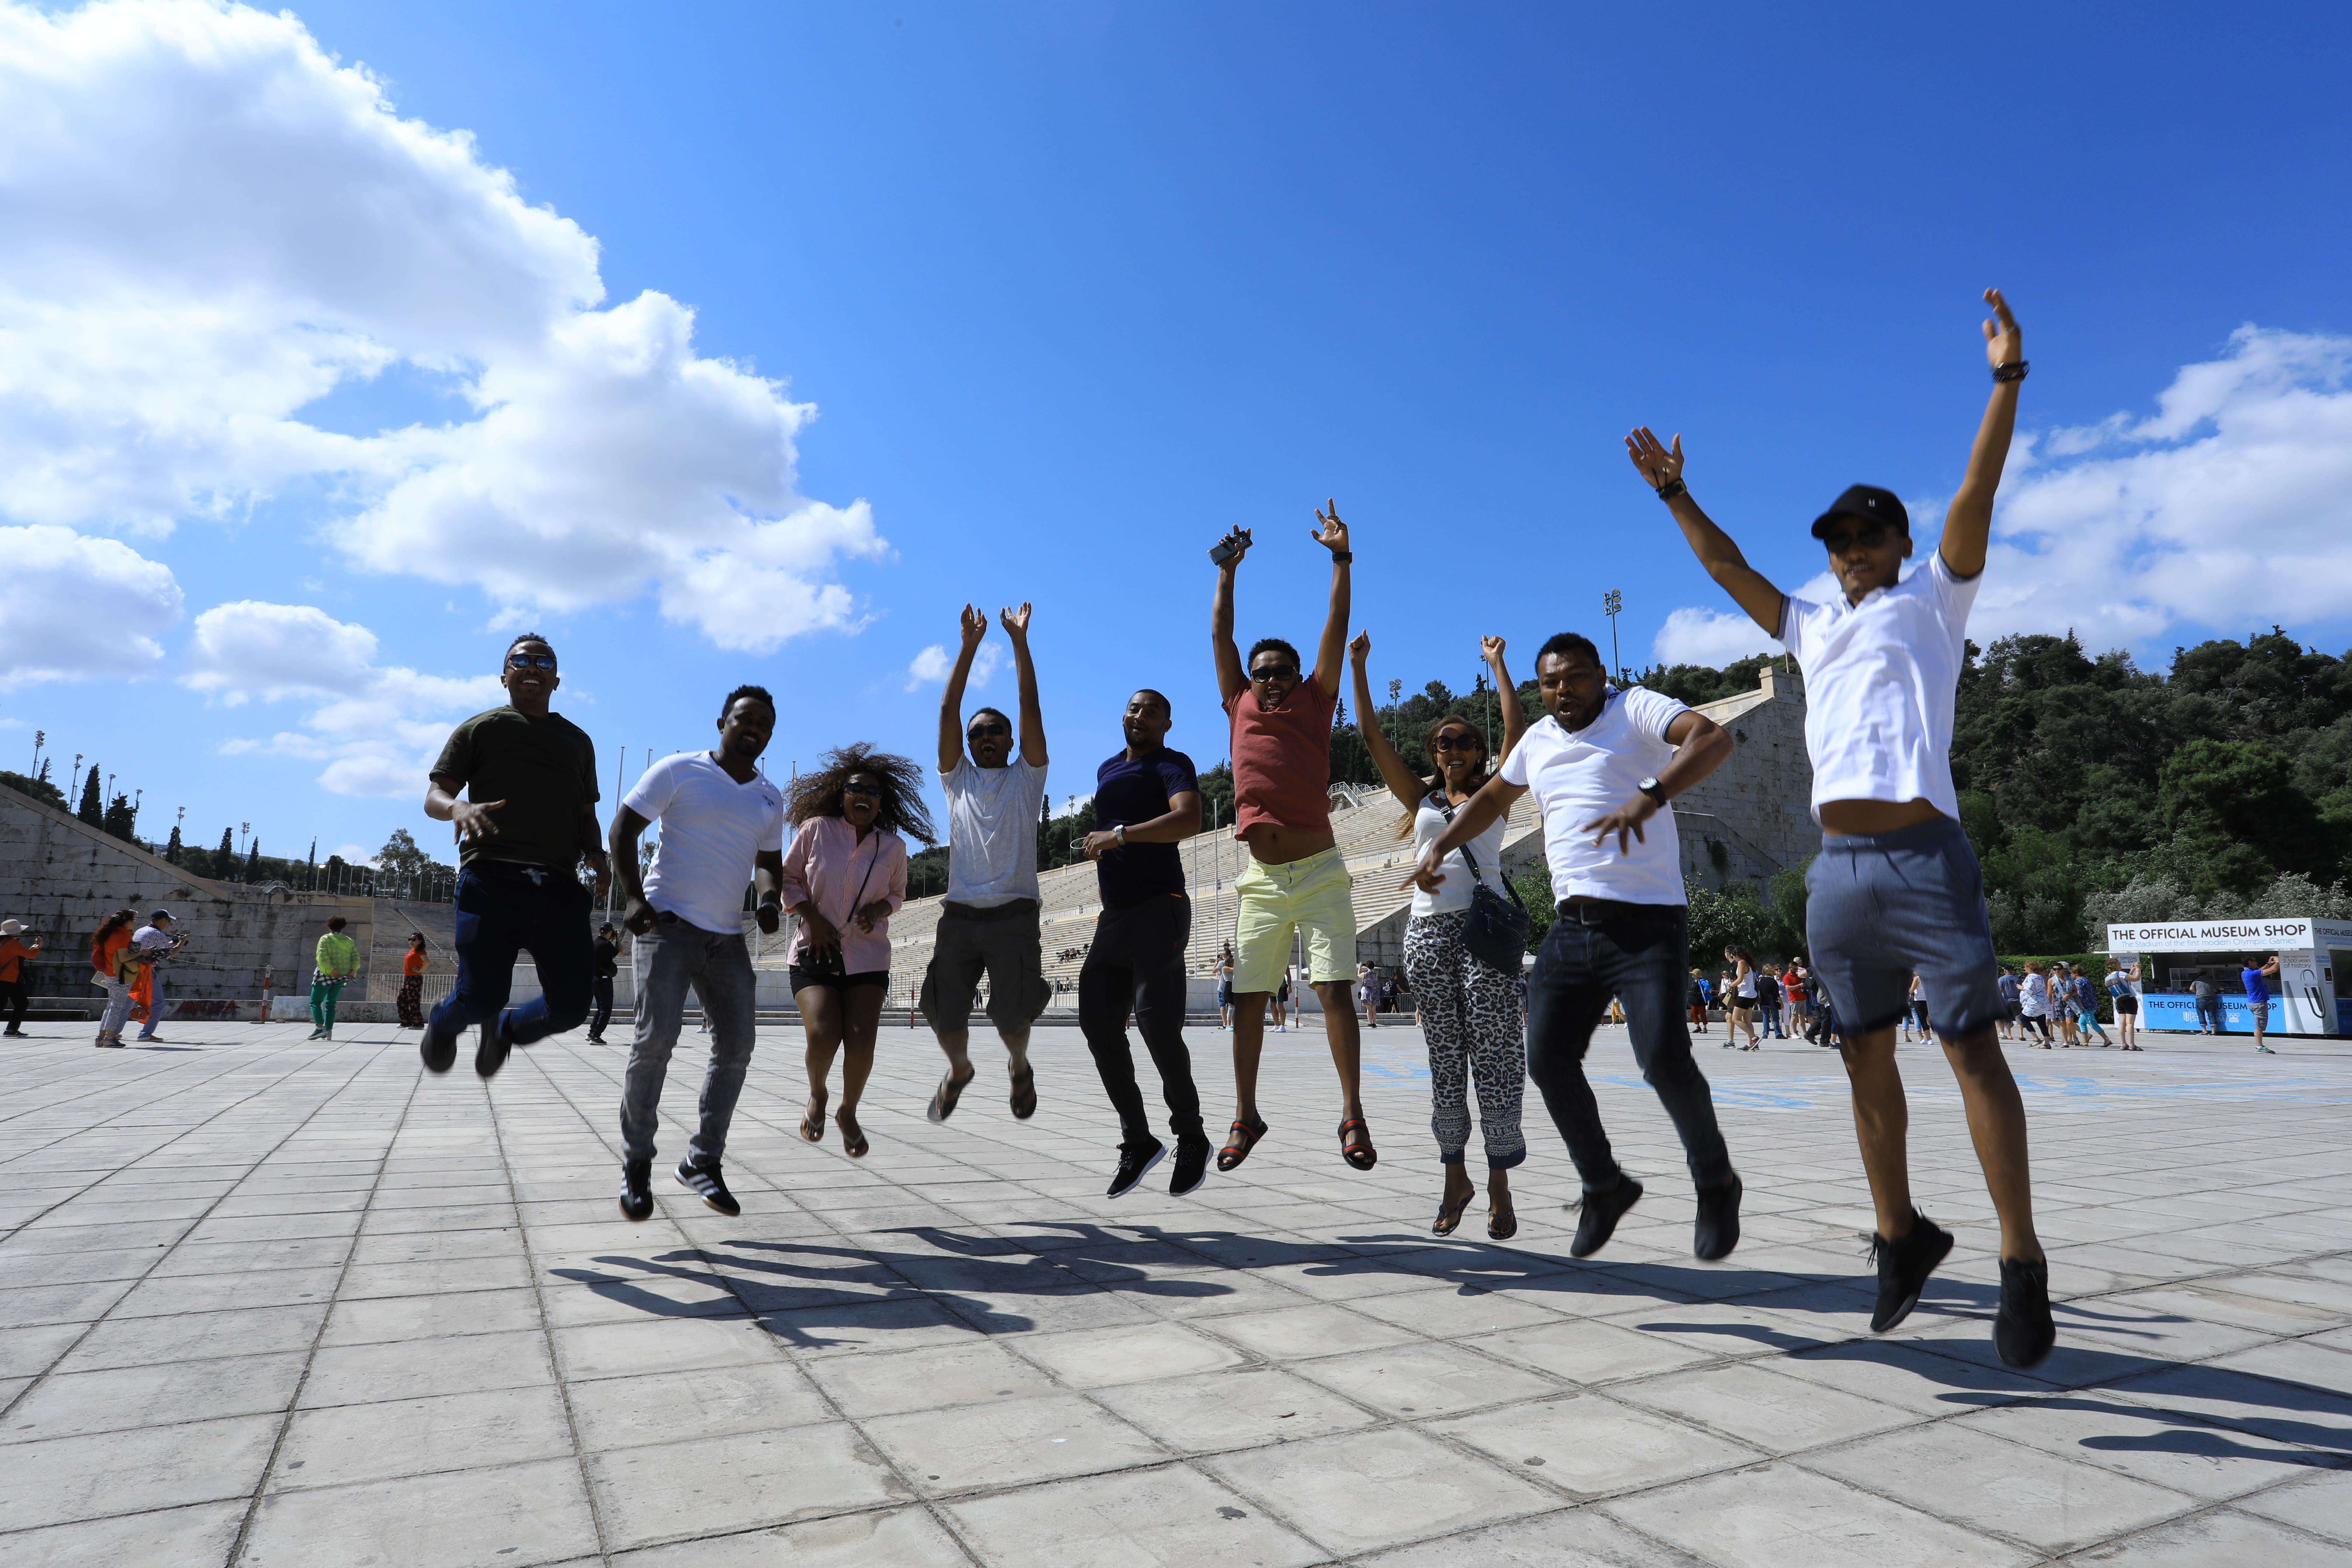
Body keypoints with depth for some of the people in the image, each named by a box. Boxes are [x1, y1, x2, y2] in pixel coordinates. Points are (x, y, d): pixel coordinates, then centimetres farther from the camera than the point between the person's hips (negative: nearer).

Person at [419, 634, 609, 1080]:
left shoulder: (578, 741, 25)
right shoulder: (480, 729, 15)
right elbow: (434, 796, 9)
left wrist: (597, 858, 6)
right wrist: (458, 808, -16)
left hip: (560, 887, 3)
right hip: (492, 876, -3)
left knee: (571, 1005, -6)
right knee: (482, 994, -14)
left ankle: (505, 1029, 29)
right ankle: (442, 1025, 25)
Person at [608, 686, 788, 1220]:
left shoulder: (770, 798, 13)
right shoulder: (679, 771, -3)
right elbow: (623, 830, -3)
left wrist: (770, 901, -1)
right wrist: (634, 898, -14)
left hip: (728, 937, 6)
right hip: (668, 923, -6)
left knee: (737, 1045, 2)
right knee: (657, 1035, -18)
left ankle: (702, 1162, 16)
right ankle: (637, 1162, 1)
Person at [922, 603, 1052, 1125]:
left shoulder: (1027, 777, 12)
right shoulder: (957, 780, 17)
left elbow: (1030, 708, 4)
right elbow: (947, 712, 9)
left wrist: (1019, 640, 2)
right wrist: (969, 645, 6)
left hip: (1013, 915, -2)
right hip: (958, 915, 2)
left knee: (1012, 1017, -6)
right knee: (944, 1015, 0)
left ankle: (1019, 1066, 28)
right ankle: (959, 1069, 31)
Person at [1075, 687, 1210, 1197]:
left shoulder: (1172, 765, -4)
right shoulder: (1108, 769, 21)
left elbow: (1189, 819, -25)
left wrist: (1118, 835, -26)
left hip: (1159, 911, -8)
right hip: (1113, 916, 8)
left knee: (1156, 1021, -18)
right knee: (1099, 1025, 3)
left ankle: (1191, 1138, -1)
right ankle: (1137, 1141, 13)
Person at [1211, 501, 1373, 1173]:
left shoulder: (1314, 702, 6)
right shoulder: (1241, 706, 10)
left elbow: (1337, 628, 2)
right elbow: (1220, 635, 14)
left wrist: (1340, 558, 0)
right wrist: (1227, 573, 17)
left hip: (1320, 873, -2)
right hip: (1261, 880, 3)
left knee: (1334, 989, -7)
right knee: (1249, 999, 5)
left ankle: (1353, 1117, -1)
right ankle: (1246, 1117, 16)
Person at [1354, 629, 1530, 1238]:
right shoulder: (1420, 797, 15)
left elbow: (1517, 730, 2)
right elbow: (1373, 737, 10)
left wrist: (1497, 665, 6)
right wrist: (1359, 667, 7)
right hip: (1427, 929, 2)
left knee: (1494, 1055, -6)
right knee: (1445, 1061, 7)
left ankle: (1500, 1187, 1)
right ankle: (1456, 1178, 17)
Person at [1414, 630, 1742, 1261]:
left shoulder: (1636, 708, -1)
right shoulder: (1539, 739, 18)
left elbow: (1714, 739, -20)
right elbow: (1493, 795, 34)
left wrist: (1649, 797, -36)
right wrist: (1440, 846, 22)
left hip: (1647, 924, -6)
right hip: (1572, 927, 6)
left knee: (1664, 1057, -19)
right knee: (1548, 1060, -1)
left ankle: (1715, 1185, 10)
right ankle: (1604, 1186, 22)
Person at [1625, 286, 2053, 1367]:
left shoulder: (1933, 601, 11)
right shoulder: (1812, 627, 23)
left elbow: (1976, 497, 0)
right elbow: (1728, 567, 29)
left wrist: (2007, 380, -7)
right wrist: (1674, 494, 29)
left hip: (1923, 854, -5)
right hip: (1837, 866, 5)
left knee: (1973, 1047, -4)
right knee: (1867, 1056, 8)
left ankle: (2023, 1266, 3)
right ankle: (1901, 1235, 21)